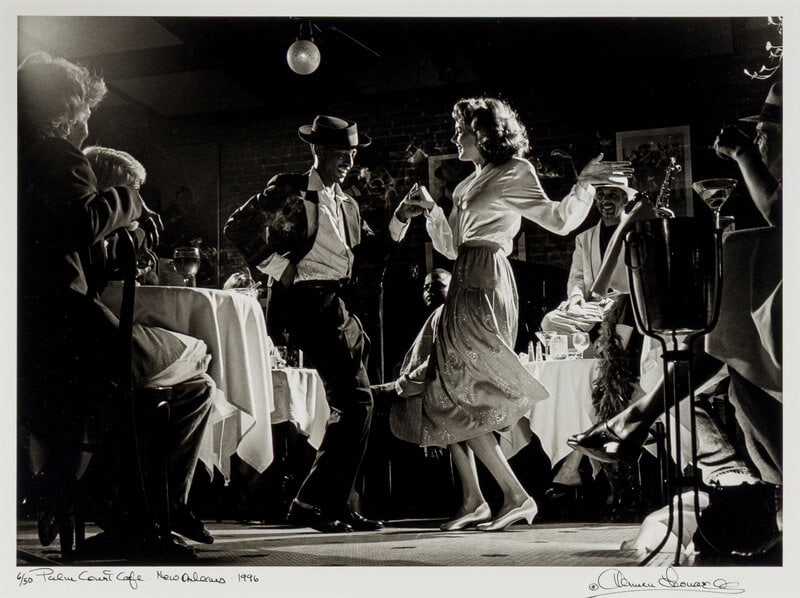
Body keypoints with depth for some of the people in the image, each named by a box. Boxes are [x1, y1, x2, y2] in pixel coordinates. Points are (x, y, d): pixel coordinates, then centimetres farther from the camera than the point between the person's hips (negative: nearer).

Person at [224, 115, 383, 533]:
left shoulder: (347, 205, 23)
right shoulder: (289, 192, -2)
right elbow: (239, 228, -10)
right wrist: (280, 268, -11)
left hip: (339, 306, 9)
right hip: (310, 303, -9)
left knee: (350, 406, 10)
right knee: (355, 401, -15)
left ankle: (341, 506, 18)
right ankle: (313, 503, -11)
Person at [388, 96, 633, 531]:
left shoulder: (513, 172, -1)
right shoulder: (472, 182, 22)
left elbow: (557, 219, -11)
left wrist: (585, 184, -19)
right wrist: (428, 209, 17)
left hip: (485, 287, -9)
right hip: (464, 288, 9)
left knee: (459, 401, -13)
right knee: (449, 399, 5)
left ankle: (517, 497, -9)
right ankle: (473, 500, 9)